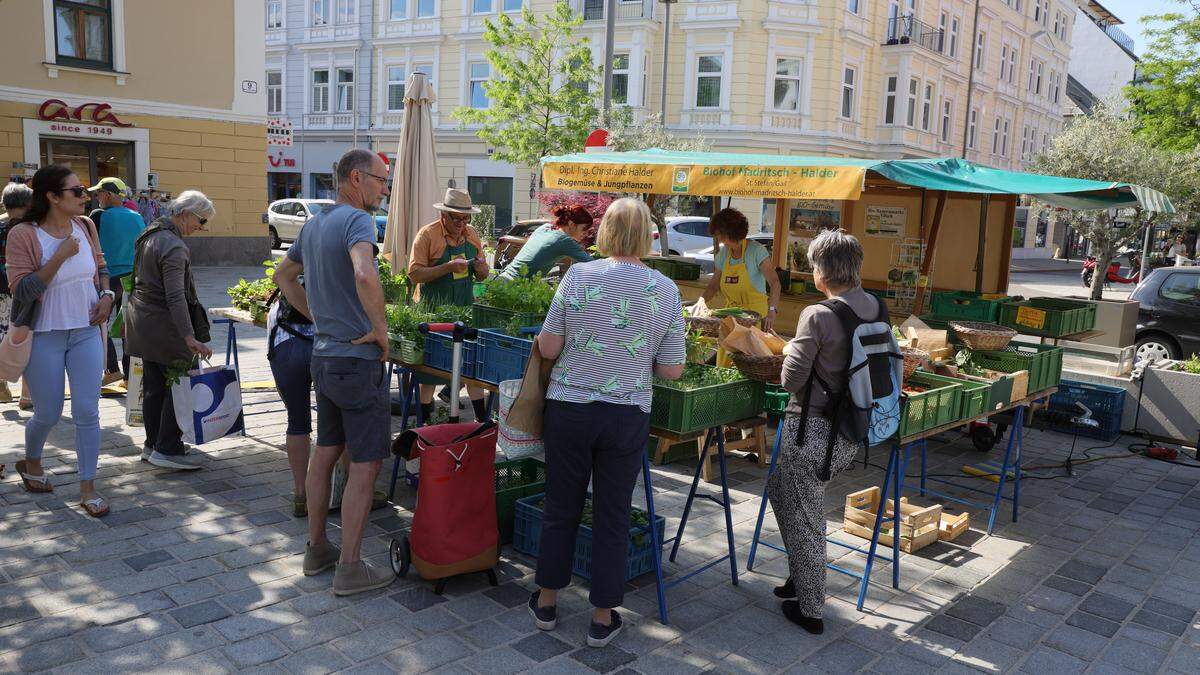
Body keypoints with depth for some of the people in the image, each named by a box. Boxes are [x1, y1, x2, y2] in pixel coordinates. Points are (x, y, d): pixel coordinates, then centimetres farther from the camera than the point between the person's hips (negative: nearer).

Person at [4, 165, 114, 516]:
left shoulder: (85, 226, 2)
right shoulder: (23, 235, -13)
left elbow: (100, 266, 19)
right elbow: (22, 290, -17)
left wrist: (106, 295, 1)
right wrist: (60, 256, -22)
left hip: (86, 332, 4)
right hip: (44, 337, -3)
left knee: (87, 412, -1)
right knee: (48, 415, 9)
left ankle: (87, 487, 7)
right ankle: (30, 462, 40)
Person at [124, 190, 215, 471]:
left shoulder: (151, 234, 13)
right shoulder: (173, 246, -19)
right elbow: (175, 296, -27)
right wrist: (190, 338, -32)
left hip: (142, 319, 10)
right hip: (163, 324, -10)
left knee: (154, 385, 15)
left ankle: (153, 445, 23)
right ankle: (167, 450, -1)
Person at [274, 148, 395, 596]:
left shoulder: (314, 224, 12)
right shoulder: (356, 219, -16)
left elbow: (284, 276, 25)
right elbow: (364, 274, -36)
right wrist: (380, 328, -22)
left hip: (323, 355, 9)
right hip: (358, 361, -9)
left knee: (325, 453, 18)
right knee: (365, 464, 1)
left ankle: (316, 549, 30)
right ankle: (350, 568, 9)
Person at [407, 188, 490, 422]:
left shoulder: (472, 234, 9)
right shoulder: (428, 234, -9)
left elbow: (482, 275, 17)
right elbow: (415, 274, -16)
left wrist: (481, 267, -7)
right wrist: (448, 267, -25)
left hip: (465, 307, 5)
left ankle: (482, 417, 16)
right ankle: (424, 419, 17)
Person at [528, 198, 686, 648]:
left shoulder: (578, 276, -7)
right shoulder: (665, 290, -4)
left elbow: (547, 348, -5)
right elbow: (672, 370, -2)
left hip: (568, 409, 0)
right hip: (627, 417, 0)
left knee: (561, 508, 16)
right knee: (612, 517, 12)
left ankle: (546, 602, 31)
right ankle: (603, 617, 23)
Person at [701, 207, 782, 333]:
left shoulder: (757, 251, -12)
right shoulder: (723, 253, 6)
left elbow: (775, 284, -22)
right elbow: (713, 286, 16)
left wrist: (772, 310, -37)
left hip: (756, 316, -5)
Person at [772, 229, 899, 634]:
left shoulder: (818, 316, -20)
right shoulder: (876, 309, 2)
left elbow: (791, 379, -16)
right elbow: (895, 367, 9)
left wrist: (790, 353, 2)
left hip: (812, 431, -8)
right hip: (852, 435, 8)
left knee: (804, 520, 8)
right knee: (779, 487, 27)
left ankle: (809, 608, 22)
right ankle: (801, 578, 36)